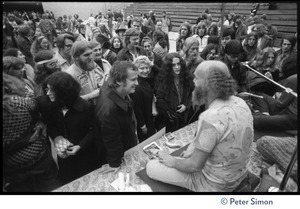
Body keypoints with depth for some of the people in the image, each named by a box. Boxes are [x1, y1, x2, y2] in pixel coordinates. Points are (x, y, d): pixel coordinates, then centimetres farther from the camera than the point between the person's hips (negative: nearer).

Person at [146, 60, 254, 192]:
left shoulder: (210, 118, -34)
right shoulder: (239, 102, -8)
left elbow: (194, 166, -25)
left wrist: (172, 161, -7)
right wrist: (194, 150, 7)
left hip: (214, 184, -7)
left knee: (151, 166, 1)